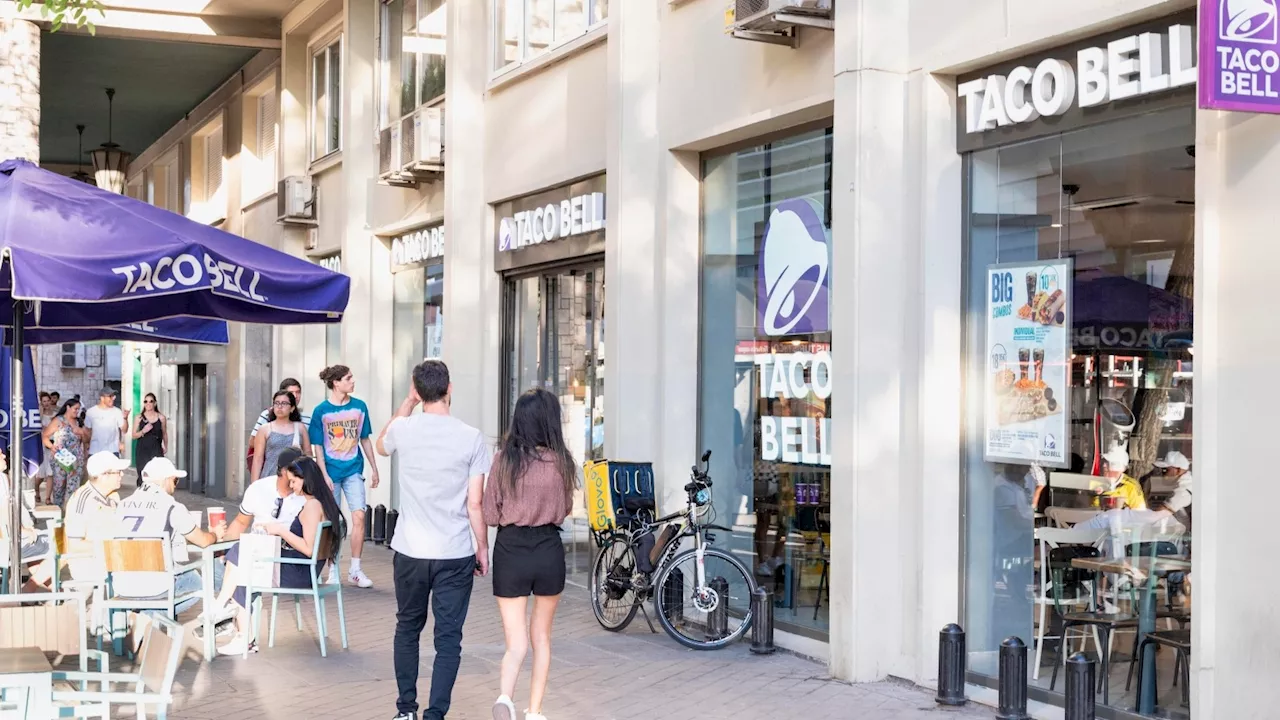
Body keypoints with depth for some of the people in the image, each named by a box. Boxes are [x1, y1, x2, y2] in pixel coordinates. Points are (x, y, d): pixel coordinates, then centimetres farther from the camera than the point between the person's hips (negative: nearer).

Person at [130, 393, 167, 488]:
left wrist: (165, 447, 23)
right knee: (142, 476, -2)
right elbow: (133, 435, 7)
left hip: (156, 450, -1)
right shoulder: (139, 417, 5)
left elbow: (164, 434, 19)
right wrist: (143, 431, -10)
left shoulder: (161, 417, 5)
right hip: (142, 450, 1)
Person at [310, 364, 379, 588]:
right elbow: (318, 446, -2)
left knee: (359, 516, -10)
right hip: (331, 472, -2)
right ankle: (333, 571, 17)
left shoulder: (360, 407, 2)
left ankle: (355, 570, 0)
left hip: (353, 471, 2)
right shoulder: (321, 411, -5)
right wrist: (324, 475, -9)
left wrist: (374, 468, 11)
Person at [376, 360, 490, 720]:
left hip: (410, 552, 2)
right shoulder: (472, 437, -8)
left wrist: (407, 403, 22)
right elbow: (475, 504, -6)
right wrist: (483, 548, 6)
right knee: (448, 638, 4)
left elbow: (381, 445, 24)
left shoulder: (403, 429, -3)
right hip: (455, 555, -2)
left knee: (407, 628, 19)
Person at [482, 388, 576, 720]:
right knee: (542, 637, 20)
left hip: (510, 551, -1)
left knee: (516, 642, 2)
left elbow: (490, 514, -3)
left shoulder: (504, 458, -10)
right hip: (549, 551, 1)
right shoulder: (562, 461, -7)